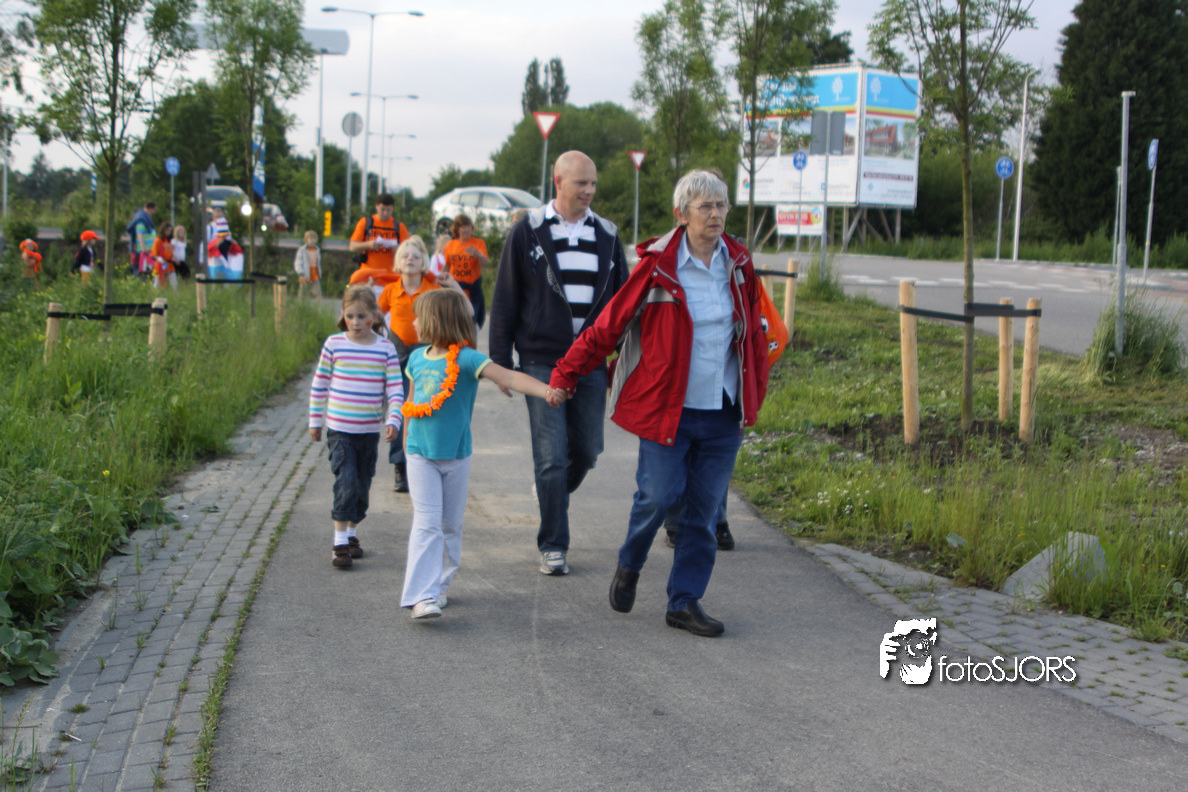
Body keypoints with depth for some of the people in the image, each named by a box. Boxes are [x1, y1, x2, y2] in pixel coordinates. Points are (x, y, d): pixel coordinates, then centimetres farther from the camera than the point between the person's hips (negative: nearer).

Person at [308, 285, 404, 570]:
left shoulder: (386, 348, -1)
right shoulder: (334, 344, -4)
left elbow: (395, 388, -1)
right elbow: (319, 384, 4)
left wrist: (393, 419, -15)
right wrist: (315, 421, 7)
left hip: (370, 430, 2)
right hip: (339, 428, -2)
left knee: (363, 485, 11)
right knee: (346, 482, -11)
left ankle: (352, 534, 29)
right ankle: (339, 543, -3)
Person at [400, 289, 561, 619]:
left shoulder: (466, 359, -12)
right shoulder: (417, 358, 4)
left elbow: (508, 378, -25)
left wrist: (546, 390, -40)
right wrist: (407, 440, 26)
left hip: (456, 456, -2)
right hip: (421, 455, 2)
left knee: (451, 525, 9)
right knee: (426, 524, -8)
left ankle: (439, 585, 26)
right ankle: (422, 595, -12)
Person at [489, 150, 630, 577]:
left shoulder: (606, 235, 9)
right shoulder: (528, 231, 0)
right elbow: (505, 300, 3)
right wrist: (501, 361, -2)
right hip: (542, 361, -3)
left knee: (586, 452, 8)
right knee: (551, 457, -5)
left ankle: (553, 497, 39)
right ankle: (553, 546, 6)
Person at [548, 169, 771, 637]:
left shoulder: (739, 265, 6)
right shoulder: (658, 267, -7)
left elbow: (755, 332, 18)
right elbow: (609, 325, -2)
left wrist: (755, 395, 19)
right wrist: (565, 374, 2)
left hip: (722, 411, 4)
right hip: (667, 408, -4)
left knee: (704, 508, 5)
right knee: (658, 494, -7)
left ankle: (685, 602, 16)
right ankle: (629, 566, 24)